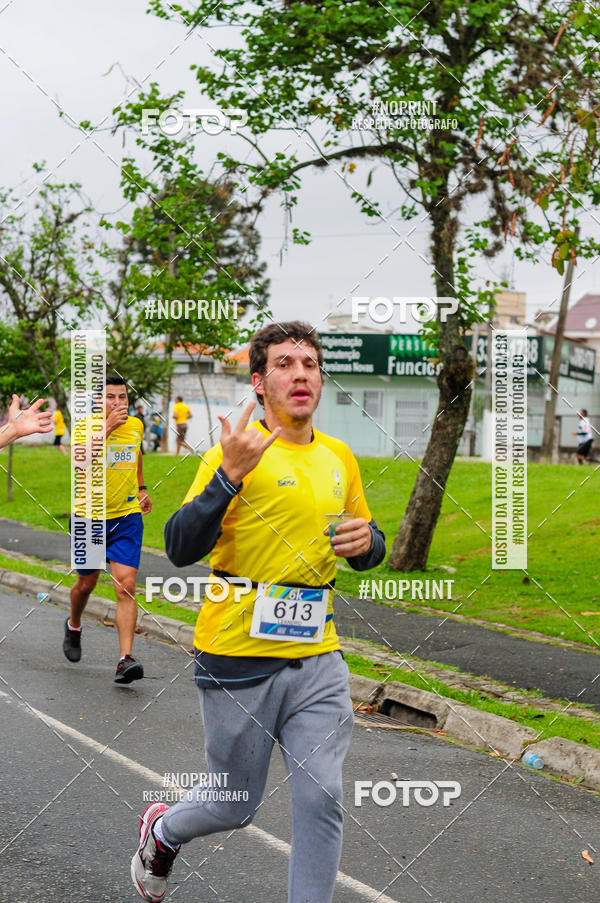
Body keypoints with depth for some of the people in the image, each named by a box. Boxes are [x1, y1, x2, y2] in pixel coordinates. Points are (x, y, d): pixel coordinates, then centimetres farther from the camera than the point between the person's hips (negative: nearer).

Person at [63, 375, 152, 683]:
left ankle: (126, 659, -16)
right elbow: (81, 459, -30)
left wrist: (141, 488, 19)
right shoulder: (85, 425, -10)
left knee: (126, 585, -12)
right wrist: (107, 427, -32)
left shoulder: (135, 426, 4)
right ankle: (73, 626, 47)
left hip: (127, 517, 2)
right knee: (86, 582, 15)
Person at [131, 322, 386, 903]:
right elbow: (180, 549, -20)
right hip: (240, 659, -4)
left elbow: (368, 550, 21)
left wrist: (366, 541, -4)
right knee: (235, 805, 12)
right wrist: (230, 475, -33)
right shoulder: (235, 453, -11)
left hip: (317, 658, 4)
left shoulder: (339, 458, 8)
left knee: (322, 798, -3)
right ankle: (161, 831, 44)